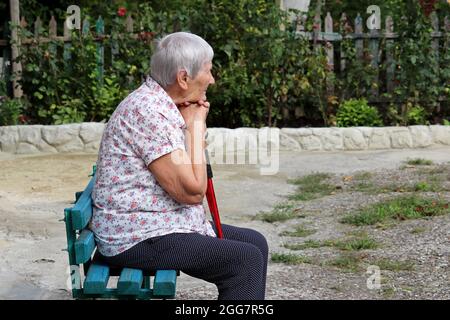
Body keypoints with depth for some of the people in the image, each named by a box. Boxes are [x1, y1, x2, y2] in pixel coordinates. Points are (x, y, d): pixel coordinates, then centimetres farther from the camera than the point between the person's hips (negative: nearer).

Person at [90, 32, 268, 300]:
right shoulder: (147, 111, -19)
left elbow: (194, 180, 18)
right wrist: (196, 124, -12)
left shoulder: (164, 105, 12)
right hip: (136, 239, -10)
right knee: (245, 260, -18)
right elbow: (192, 191, -21)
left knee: (255, 243, 9)